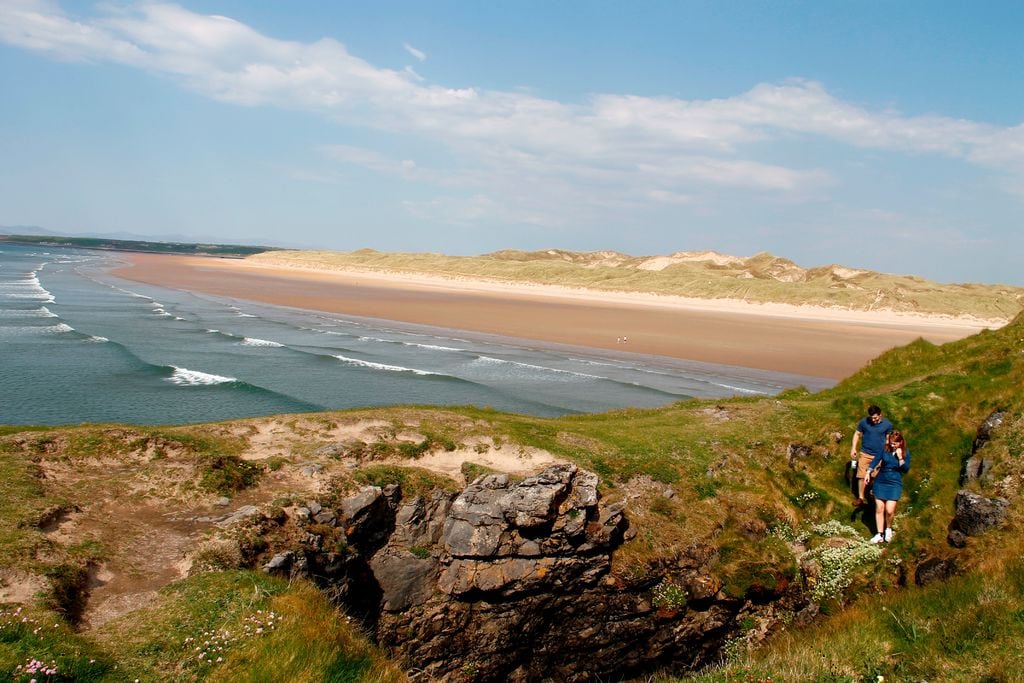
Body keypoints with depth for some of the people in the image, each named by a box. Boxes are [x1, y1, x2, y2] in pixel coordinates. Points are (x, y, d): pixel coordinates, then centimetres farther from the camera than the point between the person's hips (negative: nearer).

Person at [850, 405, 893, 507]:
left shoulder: (887, 424, -6)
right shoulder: (864, 422, -8)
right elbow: (857, 434, 4)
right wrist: (853, 448, -3)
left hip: (880, 455, 0)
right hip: (865, 454, 0)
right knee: (862, 476, -2)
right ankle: (860, 498, 8)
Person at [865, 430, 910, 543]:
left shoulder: (905, 453, -3)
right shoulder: (885, 449, -2)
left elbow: (906, 469, -7)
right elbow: (875, 461, 1)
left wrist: (900, 457, -17)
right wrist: (869, 472, -8)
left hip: (894, 484, -2)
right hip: (880, 482, 2)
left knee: (889, 510, -10)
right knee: (879, 509, 2)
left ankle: (888, 529, 19)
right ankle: (880, 534, 10)